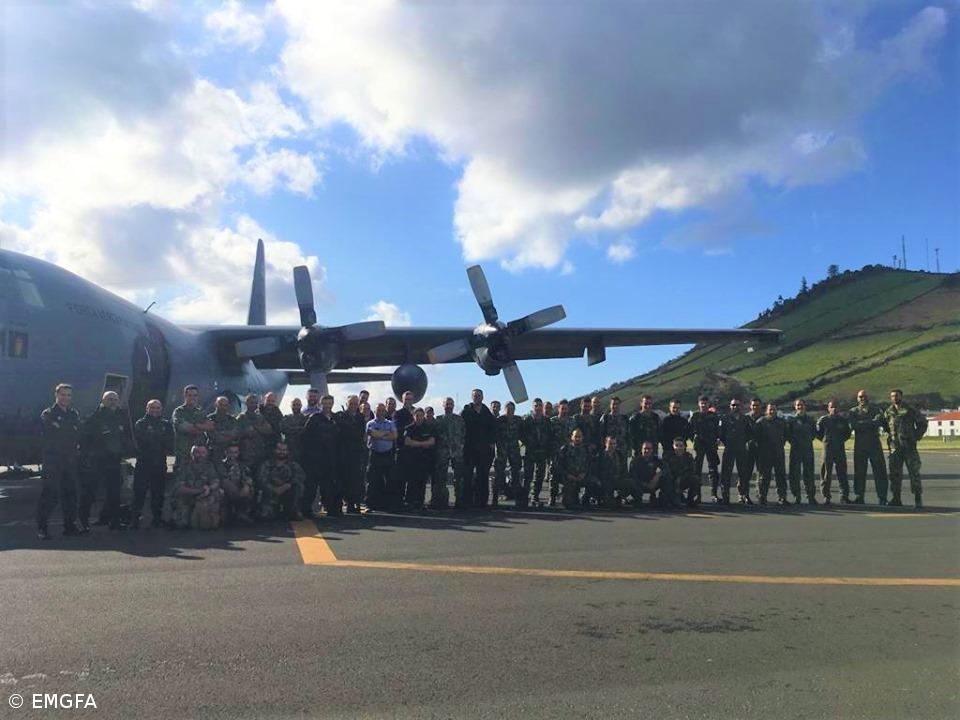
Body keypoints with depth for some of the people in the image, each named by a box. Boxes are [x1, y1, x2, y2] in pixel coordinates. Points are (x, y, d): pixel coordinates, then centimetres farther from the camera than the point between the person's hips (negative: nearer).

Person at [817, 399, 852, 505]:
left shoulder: (843, 420, 9)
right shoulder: (823, 420, 1)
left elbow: (848, 433, 19)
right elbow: (818, 433, 7)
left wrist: (841, 440, 7)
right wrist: (826, 440, 3)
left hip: (840, 449, 2)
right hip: (827, 449, -2)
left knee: (842, 472, 3)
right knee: (826, 473, -2)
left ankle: (844, 496, 9)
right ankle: (826, 496, 3)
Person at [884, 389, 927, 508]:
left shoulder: (910, 411, 1)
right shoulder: (888, 412, 8)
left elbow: (923, 422, 8)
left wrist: (917, 436, 2)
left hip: (909, 446, -3)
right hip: (894, 447, 3)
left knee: (914, 472, -3)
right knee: (895, 473, 4)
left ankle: (918, 498, 3)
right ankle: (896, 497, 11)